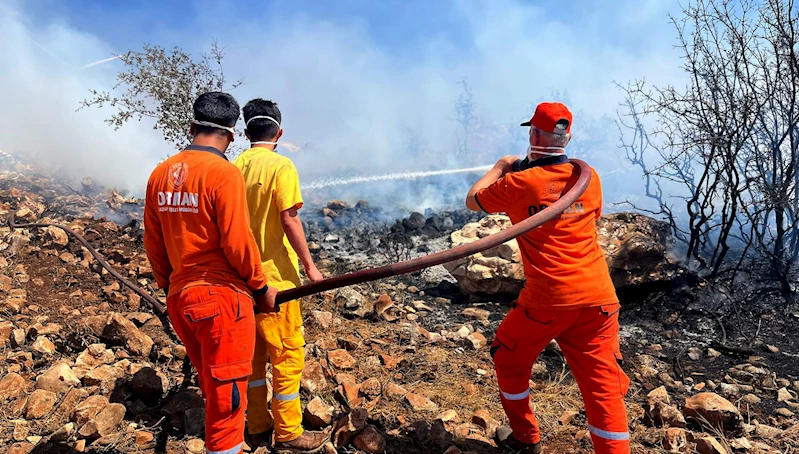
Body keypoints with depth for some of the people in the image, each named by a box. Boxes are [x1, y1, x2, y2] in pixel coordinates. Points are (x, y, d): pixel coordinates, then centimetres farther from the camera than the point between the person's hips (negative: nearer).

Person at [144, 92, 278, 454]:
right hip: (222, 297, -7)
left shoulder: (160, 174, 6)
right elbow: (237, 242, -16)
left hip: (179, 298, 7)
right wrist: (262, 288, -3)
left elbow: (153, 242, 10)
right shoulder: (224, 172, -14)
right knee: (227, 396, 5)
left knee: (213, 390, 23)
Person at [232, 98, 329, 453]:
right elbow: (289, 220, -19)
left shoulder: (234, 167, 6)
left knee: (253, 351, 17)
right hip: (274, 276, -7)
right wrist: (309, 265, -12)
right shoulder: (280, 166, -12)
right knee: (287, 353, 4)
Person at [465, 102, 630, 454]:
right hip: (598, 297, 4)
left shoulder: (519, 183, -7)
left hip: (547, 299, -3)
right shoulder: (589, 177, 5)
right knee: (604, 386, 8)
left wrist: (500, 168, 25)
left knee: (509, 359, 21)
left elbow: (473, 200, 10)